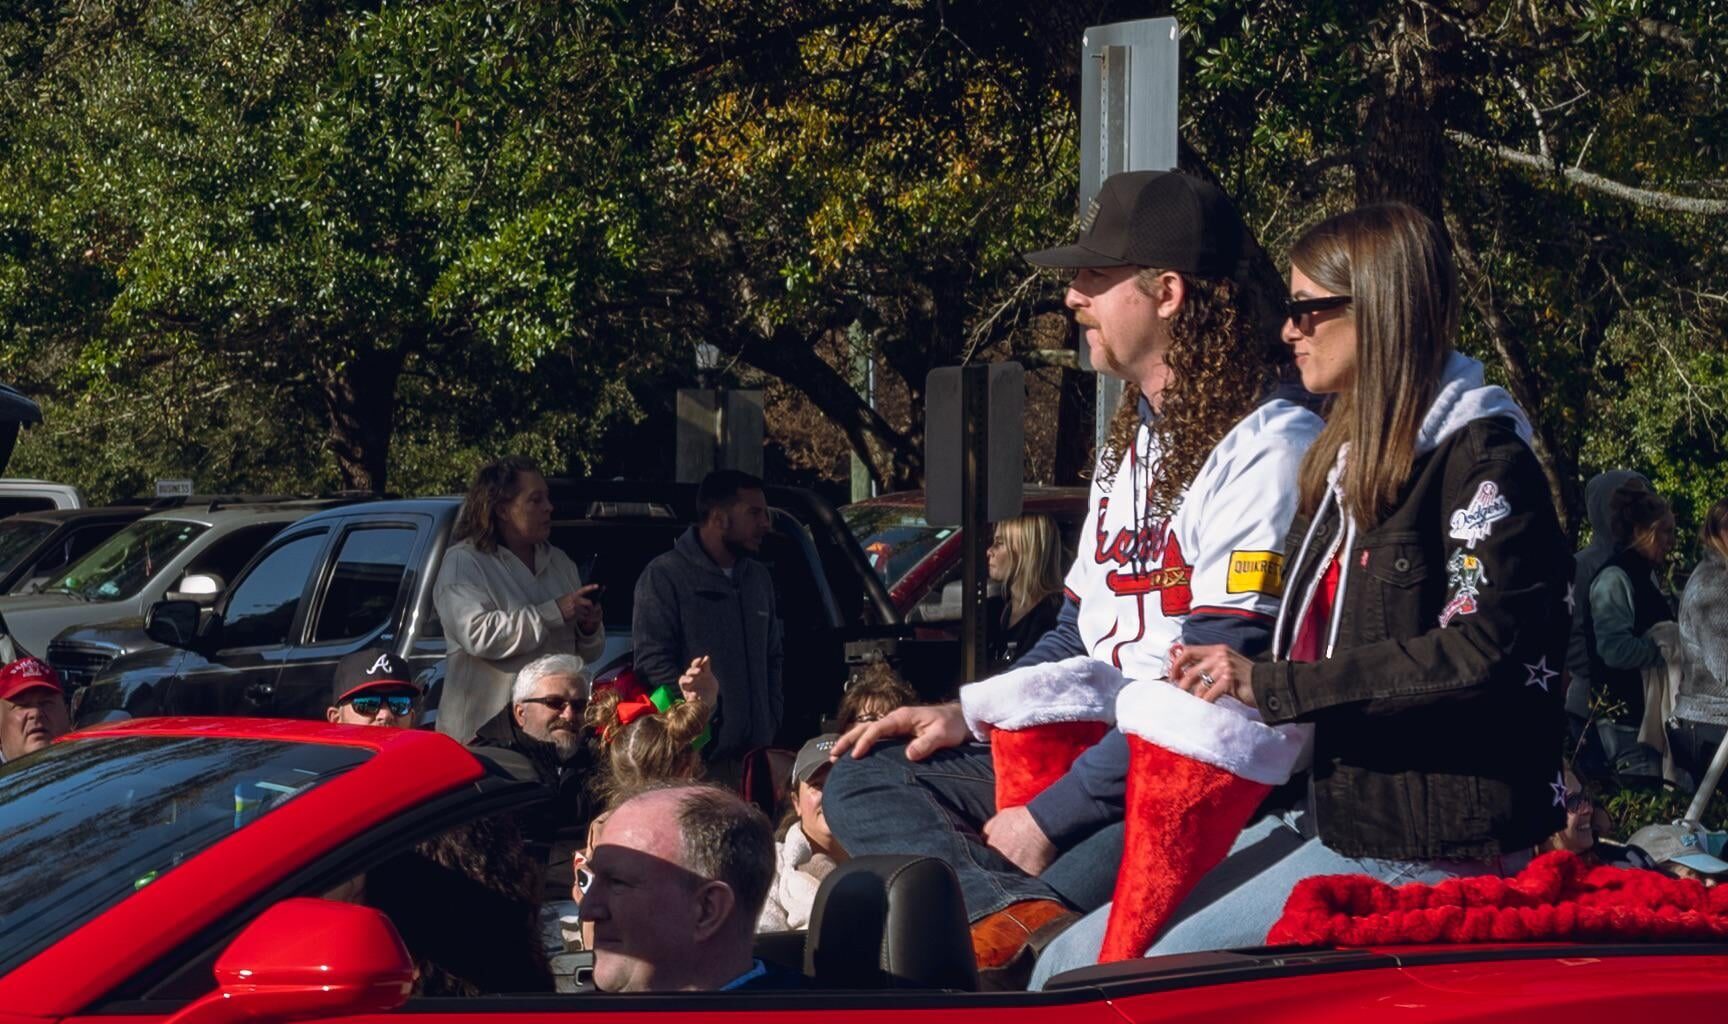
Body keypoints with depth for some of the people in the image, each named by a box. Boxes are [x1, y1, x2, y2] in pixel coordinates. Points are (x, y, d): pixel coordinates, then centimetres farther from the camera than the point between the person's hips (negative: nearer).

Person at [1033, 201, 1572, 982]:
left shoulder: (1482, 458, -9)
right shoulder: (1349, 463, 19)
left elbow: (1481, 649, -21)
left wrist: (1268, 685, -17)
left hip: (1439, 856, -9)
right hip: (1347, 828, 9)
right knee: (1073, 963, 0)